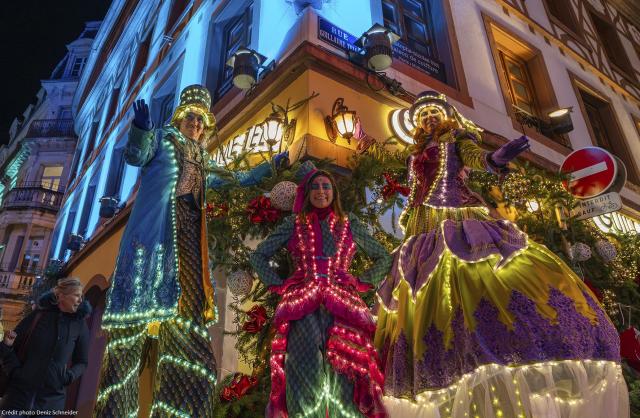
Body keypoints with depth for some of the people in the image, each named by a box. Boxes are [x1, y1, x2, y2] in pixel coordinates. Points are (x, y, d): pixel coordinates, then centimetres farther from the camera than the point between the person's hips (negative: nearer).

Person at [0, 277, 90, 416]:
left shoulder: (80, 325, 0)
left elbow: (81, 362, 7)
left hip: (51, 400, 0)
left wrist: (70, 376, -11)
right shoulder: (39, 315, 0)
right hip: (19, 393, 0)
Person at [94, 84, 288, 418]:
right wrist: (141, 128, -24)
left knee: (185, 315, -3)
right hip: (155, 233, -5)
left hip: (188, 241, 6)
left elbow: (239, 179, 39)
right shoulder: (162, 139, 15)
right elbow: (135, 155, -5)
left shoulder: (202, 163, 29)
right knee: (142, 303, -13)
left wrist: (271, 165, 40)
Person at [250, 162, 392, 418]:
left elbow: (383, 258, 22)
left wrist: (362, 282, 9)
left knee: (344, 363, -15)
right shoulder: (293, 224, 14)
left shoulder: (350, 224, 16)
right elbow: (258, 256, 18)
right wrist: (277, 285, 6)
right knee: (307, 368, -16)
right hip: (301, 301, 0)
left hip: (341, 301, 1)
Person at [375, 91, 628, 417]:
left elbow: (474, 157, -10)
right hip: (427, 228, 5)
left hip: (461, 219, -4)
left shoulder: (457, 139, 13)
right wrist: (407, 232, 18)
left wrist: (493, 159, -32)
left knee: (477, 274, -27)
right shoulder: (417, 155, 26)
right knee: (431, 292, -6)